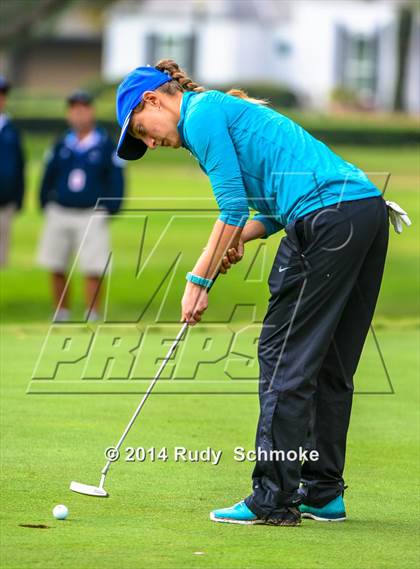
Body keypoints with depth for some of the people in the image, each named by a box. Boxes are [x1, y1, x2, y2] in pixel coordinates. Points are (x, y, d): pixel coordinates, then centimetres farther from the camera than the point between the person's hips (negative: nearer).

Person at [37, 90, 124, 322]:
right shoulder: (62, 145, 8)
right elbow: (49, 178, 13)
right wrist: (45, 205, 4)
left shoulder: (106, 145, 0)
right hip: (59, 214, 3)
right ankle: (61, 314, 18)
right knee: (56, 268, 6)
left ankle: (92, 316, 1)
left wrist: (109, 209, -8)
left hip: (91, 216, -3)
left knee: (93, 269, -7)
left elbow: (116, 180, 0)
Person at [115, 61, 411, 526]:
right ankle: (324, 493, 16)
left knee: (285, 357, -5)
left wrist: (198, 281, -1)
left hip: (328, 217, -10)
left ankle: (273, 500, -4)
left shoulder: (202, 114, -1)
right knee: (330, 363, 13)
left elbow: (233, 207, -7)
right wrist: (238, 239, 11)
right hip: (369, 207, 10)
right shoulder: (226, 111, 28)